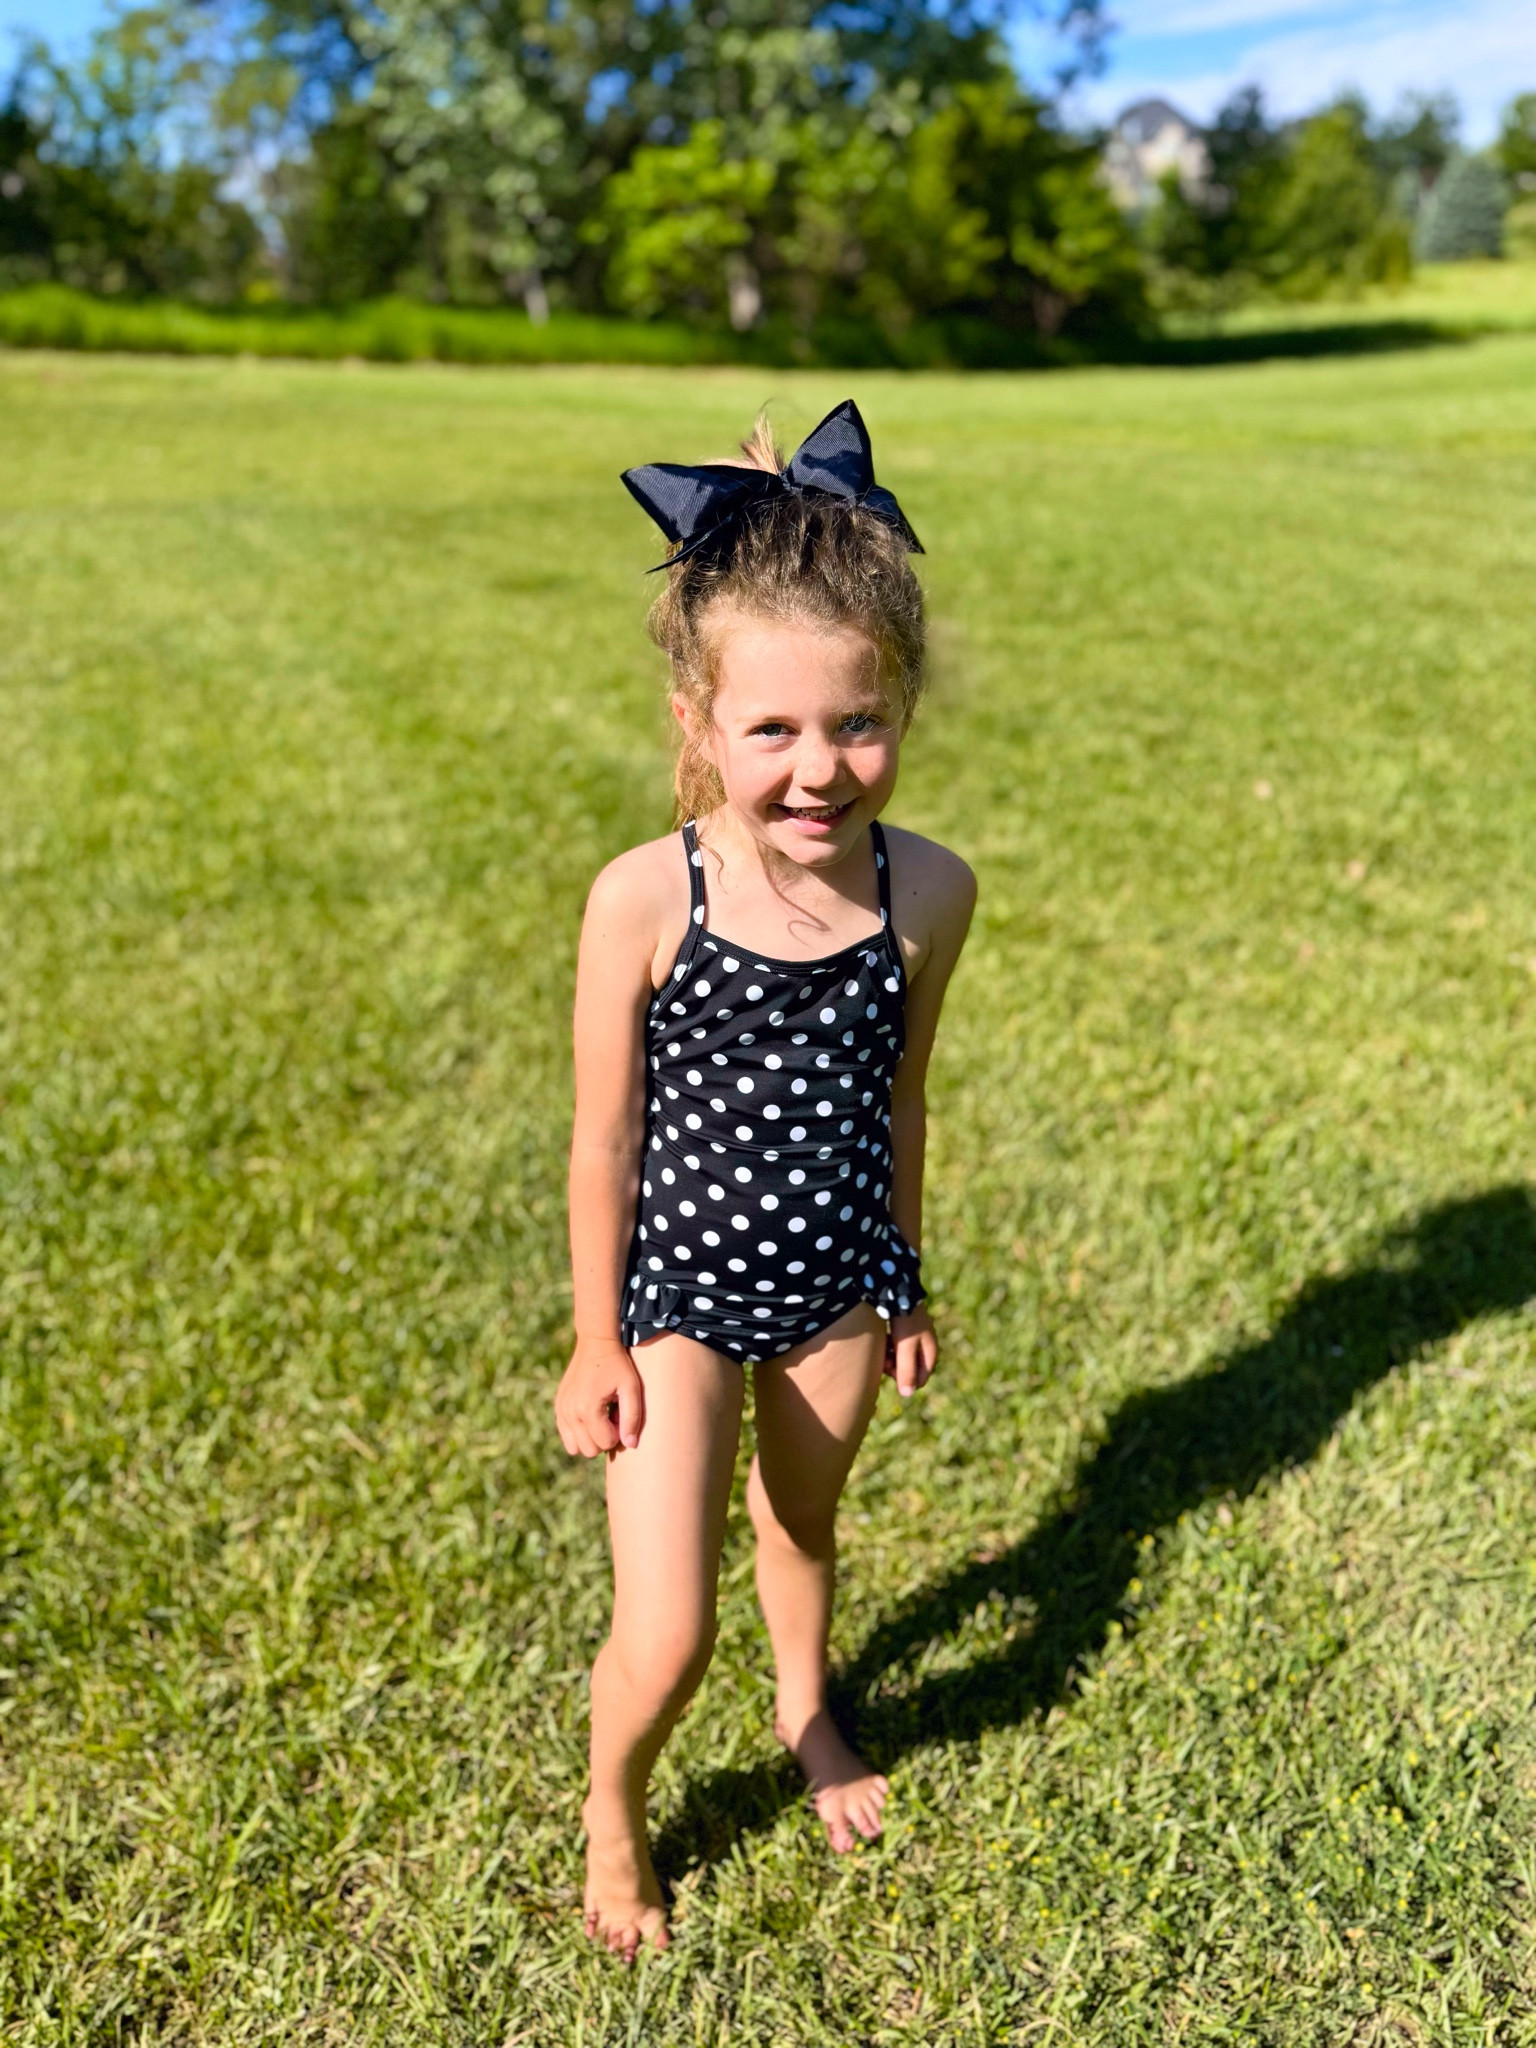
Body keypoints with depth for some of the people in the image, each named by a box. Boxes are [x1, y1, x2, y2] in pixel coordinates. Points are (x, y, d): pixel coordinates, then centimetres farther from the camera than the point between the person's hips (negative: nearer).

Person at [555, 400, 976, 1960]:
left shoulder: (928, 892, -14)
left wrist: (907, 1283, 12)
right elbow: (606, 1139, -12)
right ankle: (612, 1812, 34)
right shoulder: (644, 901, -23)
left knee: (802, 1519, 27)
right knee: (662, 1637, -2)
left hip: (837, 1284, 3)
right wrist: (595, 1342, -3)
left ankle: (804, 1706, 60)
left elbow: (898, 1099, 2)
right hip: (679, 1290, -3)